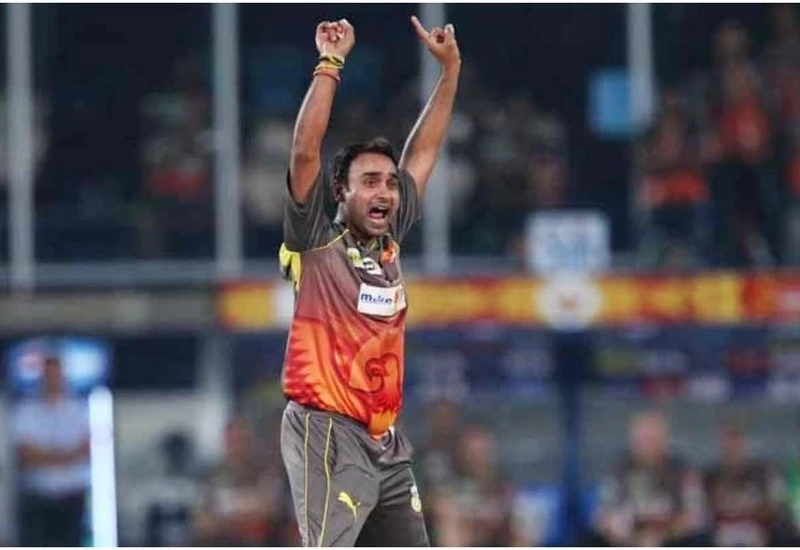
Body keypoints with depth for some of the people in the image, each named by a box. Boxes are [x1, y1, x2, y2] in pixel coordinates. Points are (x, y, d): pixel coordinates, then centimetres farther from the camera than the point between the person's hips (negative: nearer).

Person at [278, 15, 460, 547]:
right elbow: (305, 152, -17)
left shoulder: (390, 240, 11)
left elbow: (423, 153, 19)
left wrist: (450, 67, 17)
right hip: (329, 434, -7)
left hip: (387, 442, 7)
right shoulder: (317, 243, -5)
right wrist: (331, 63, -16)